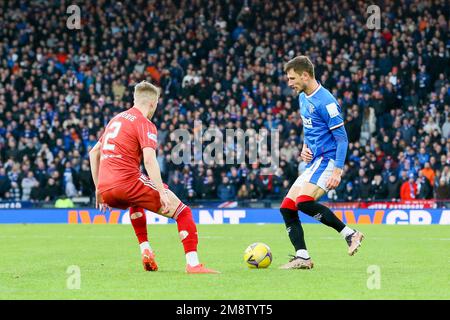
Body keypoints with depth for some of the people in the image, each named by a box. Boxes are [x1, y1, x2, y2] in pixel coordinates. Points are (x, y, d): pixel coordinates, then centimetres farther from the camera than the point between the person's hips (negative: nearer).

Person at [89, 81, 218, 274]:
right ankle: (192, 264, -15)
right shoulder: (144, 124, -2)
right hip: (128, 183, -8)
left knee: (135, 202, 41)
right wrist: (162, 192, -21)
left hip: (106, 191, 8)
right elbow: (149, 160, -18)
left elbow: (94, 153, 28)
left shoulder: (115, 120, 22)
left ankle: (145, 250, 26)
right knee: (182, 212, 0)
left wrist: (99, 189, 31)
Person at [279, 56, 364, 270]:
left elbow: (342, 138, -16)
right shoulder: (302, 97, 13)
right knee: (287, 207, 0)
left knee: (304, 202, -27)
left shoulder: (326, 102, -16)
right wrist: (304, 147, 10)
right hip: (313, 161, 10)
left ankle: (350, 234, -18)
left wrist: (337, 171, -23)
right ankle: (302, 257, -1)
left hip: (327, 160, -10)